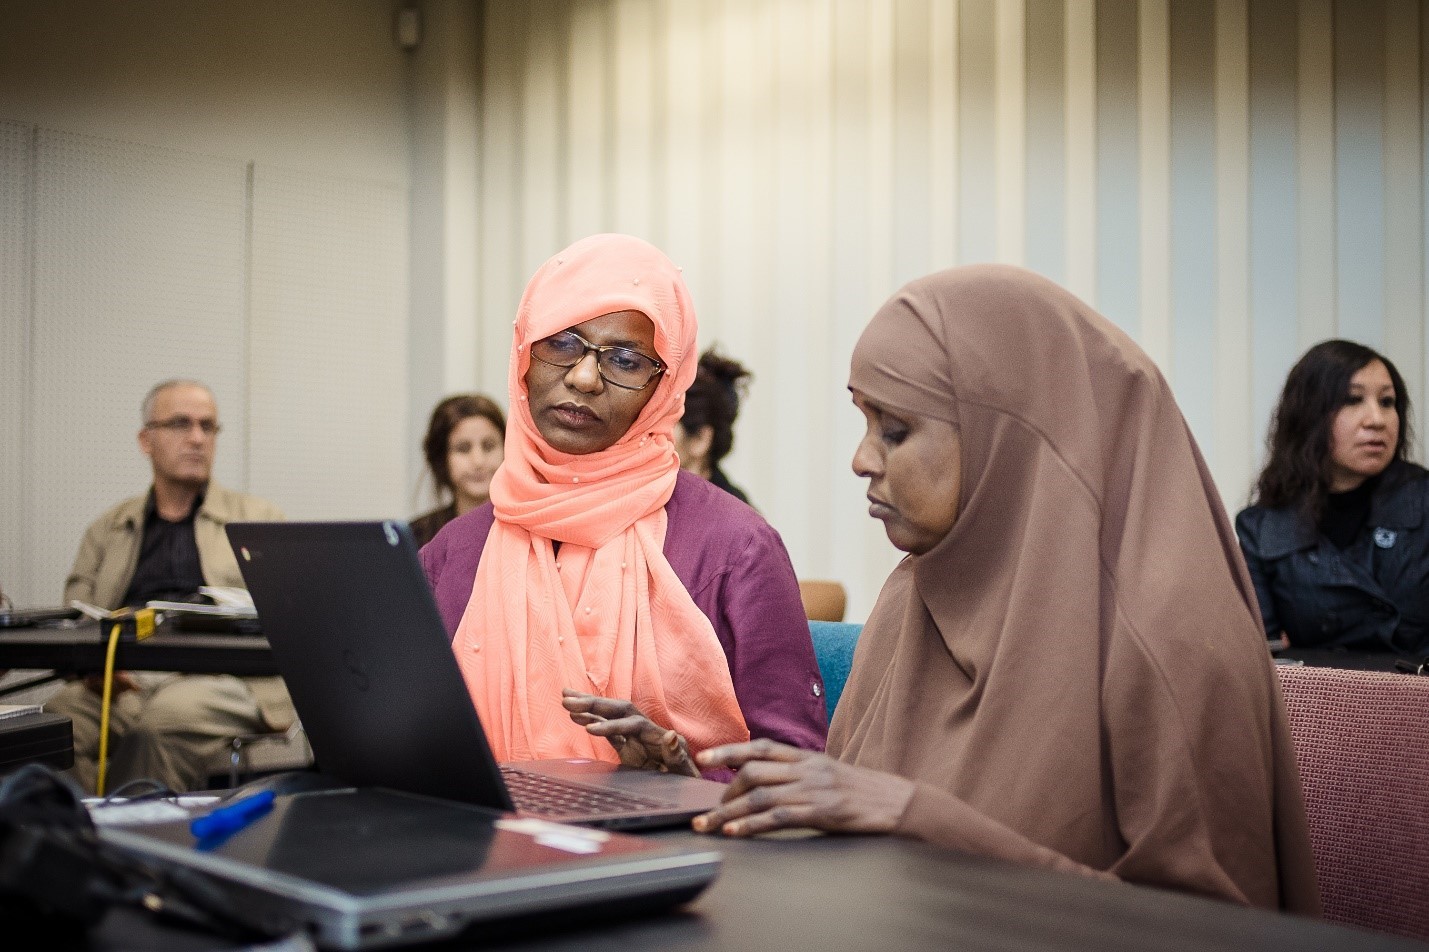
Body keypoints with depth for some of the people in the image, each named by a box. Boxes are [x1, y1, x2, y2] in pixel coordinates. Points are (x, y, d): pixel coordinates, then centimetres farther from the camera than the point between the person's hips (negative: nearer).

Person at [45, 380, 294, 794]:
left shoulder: (260, 520, 20)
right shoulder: (107, 530, 26)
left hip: (217, 679, -1)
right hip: (122, 681, 2)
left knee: (165, 717, -37)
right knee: (57, 719, -32)